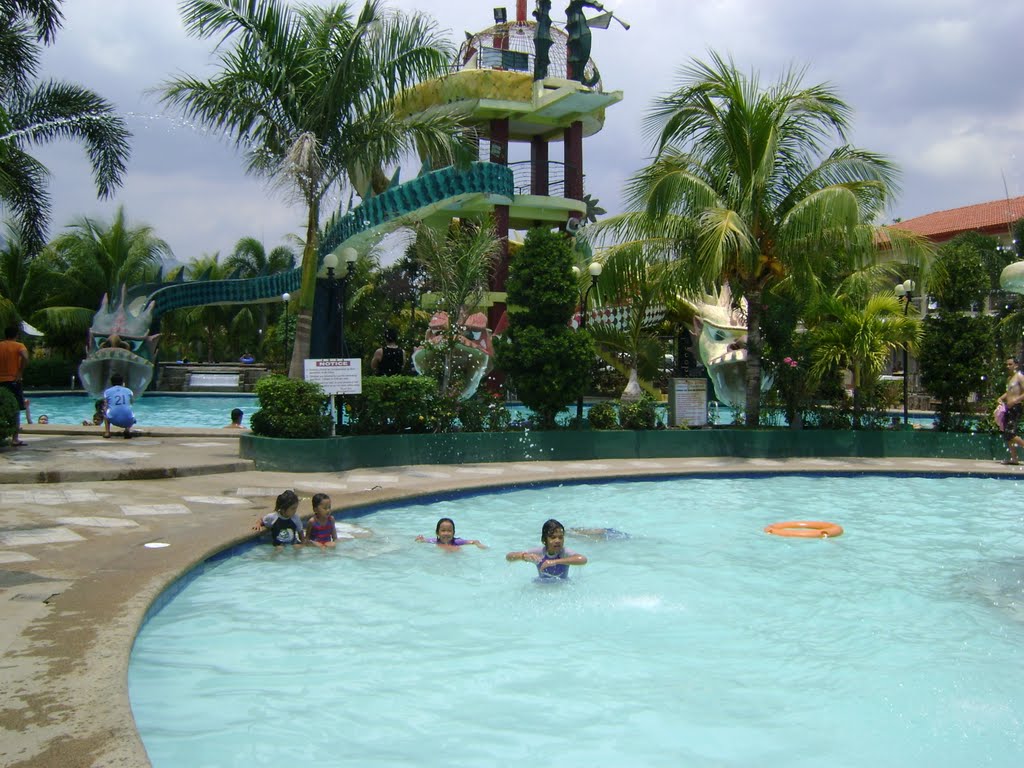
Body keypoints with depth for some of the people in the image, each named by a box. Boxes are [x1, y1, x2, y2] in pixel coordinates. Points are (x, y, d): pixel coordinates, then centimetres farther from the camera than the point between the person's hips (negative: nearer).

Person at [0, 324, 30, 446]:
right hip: (13, 380, -4)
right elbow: (25, 357, -23)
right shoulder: (19, 346, -3)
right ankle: (15, 438, -3)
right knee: (16, 410, 0)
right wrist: (20, 372, -14)